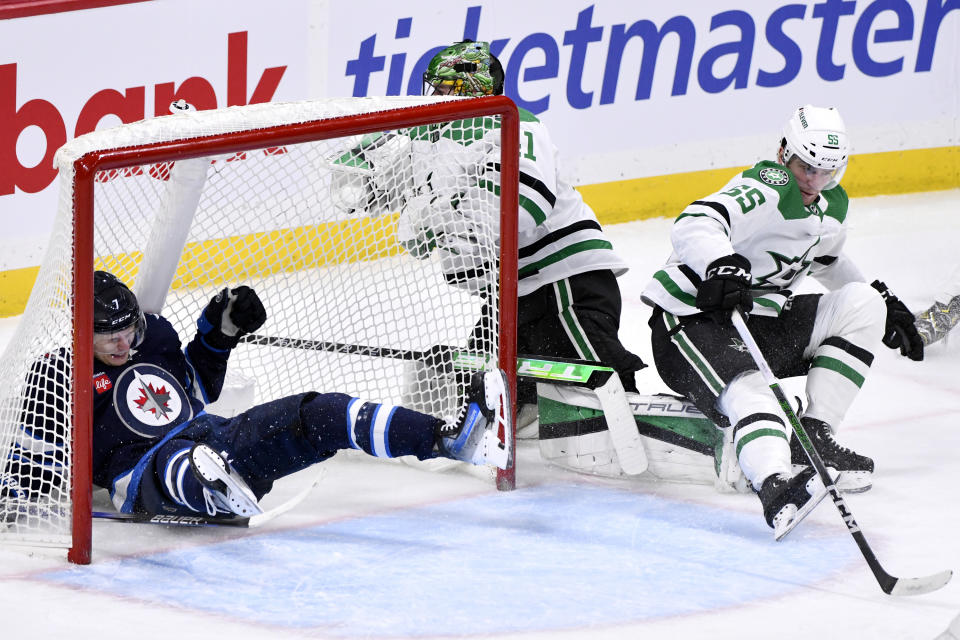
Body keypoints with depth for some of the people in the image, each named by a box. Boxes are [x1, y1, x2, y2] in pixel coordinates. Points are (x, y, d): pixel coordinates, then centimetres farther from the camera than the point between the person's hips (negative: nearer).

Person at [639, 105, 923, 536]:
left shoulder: (832, 205, 11)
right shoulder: (769, 188, -18)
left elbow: (826, 262, 34)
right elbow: (695, 225, -37)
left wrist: (885, 304, 29)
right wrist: (720, 265, -57)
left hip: (757, 319, 9)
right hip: (690, 321, -9)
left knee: (863, 305, -2)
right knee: (748, 390, -37)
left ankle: (814, 435, -6)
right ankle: (775, 484, -64)